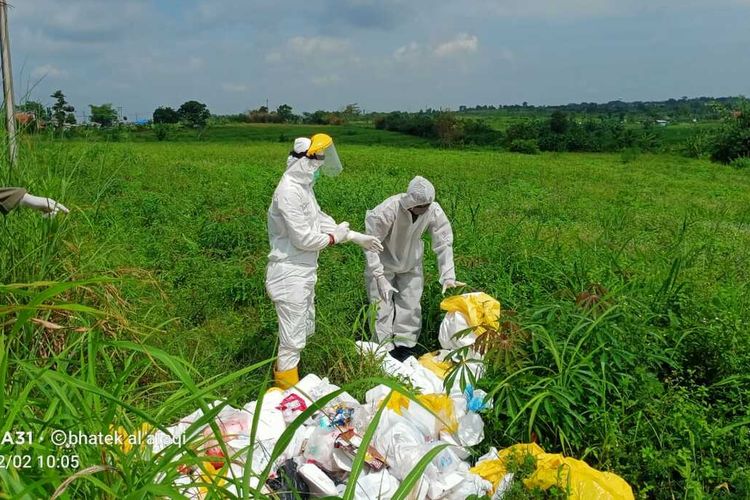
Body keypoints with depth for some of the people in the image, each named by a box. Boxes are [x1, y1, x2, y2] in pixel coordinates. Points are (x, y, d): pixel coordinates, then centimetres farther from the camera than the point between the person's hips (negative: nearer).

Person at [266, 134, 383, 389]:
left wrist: (357, 237, 11)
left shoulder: (303, 187, 8)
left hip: (304, 272, 10)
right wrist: (334, 237, -7)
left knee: (305, 328, 22)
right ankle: (288, 390, 17)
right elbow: (303, 238, -24)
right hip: (290, 274, -10)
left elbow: (321, 220, 15)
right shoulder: (288, 192, -23)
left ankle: (282, 374, 39)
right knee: (293, 336, 1)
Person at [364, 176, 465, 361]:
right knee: (382, 306, -2)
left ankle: (405, 346, 27)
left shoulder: (435, 212, -24)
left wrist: (448, 276, -22)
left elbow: (444, 244, -15)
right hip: (384, 262, -4)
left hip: (411, 264, 4)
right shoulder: (387, 210, -35)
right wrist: (379, 276, -30)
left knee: (410, 305, 11)